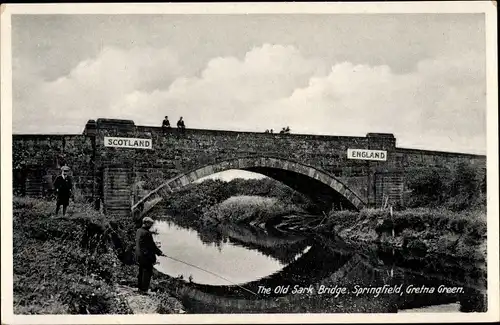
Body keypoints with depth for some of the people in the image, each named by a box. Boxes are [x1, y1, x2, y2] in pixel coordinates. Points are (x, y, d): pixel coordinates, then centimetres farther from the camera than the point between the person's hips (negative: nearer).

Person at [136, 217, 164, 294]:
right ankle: (144, 290, 1)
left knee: (141, 271, 19)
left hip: (139, 255, 9)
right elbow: (152, 245, -19)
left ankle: (140, 288, 29)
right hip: (146, 256, -9)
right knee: (147, 272, -1)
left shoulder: (138, 231, 6)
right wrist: (159, 252, -9)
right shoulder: (146, 233, -22)